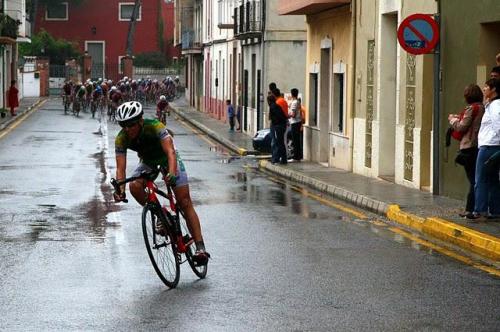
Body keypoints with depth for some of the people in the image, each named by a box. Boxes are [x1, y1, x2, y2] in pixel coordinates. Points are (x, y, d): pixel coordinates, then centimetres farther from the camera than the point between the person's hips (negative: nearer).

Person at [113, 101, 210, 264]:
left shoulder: (155, 127, -36)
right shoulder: (121, 139, -25)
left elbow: (170, 151, -47)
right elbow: (120, 167, -30)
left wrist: (171, 173, -65)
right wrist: (120, 188, -48)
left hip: (168, 159, -3)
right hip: (148, 162, 4)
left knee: (185, 203, -12)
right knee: (134, 186, -28)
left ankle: (200, 248, -12)